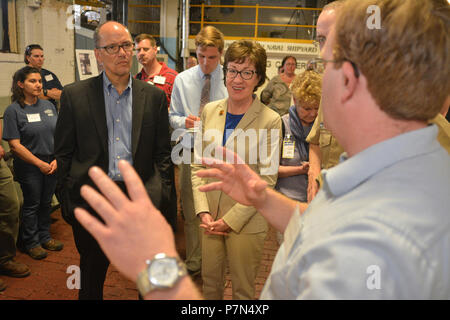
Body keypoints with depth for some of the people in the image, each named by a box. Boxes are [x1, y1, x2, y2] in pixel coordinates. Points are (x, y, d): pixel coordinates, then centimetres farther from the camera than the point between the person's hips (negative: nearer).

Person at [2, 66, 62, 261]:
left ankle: (45, 237, 32)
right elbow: (15, 145, -14)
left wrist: (56, 160, -7)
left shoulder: (48, 106, 5)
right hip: (29, 167, -4)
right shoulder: (13, 111, -9)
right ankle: (31, 242, 24)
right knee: (32, 205, 7)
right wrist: (40, 164, -15)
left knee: (46, 202, 15)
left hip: (52, 165, 4)